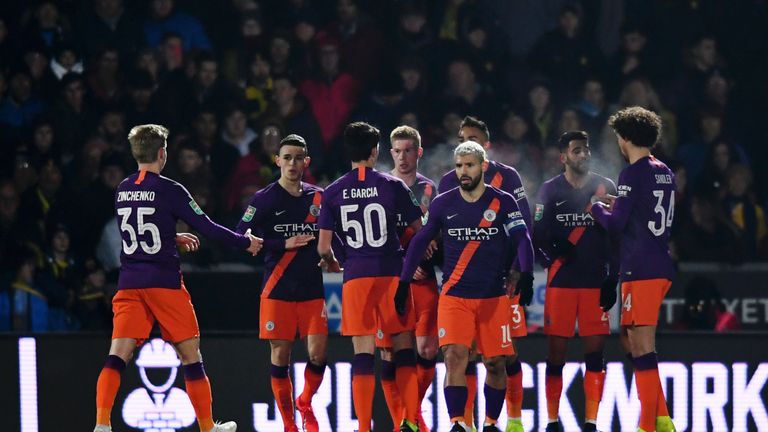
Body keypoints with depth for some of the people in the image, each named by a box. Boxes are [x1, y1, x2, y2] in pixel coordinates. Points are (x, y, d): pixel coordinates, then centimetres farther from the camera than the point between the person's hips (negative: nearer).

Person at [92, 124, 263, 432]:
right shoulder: (169, 190, -7)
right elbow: (208, 228, -4)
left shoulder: (122, 191, 10)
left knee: (117, 356, -5)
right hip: (164, 283, -4)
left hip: (129, 284, 4)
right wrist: (246, 242, 10)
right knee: (190, 354, 9)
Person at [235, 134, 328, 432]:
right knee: (280, 356, 0)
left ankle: (305, 403, 22)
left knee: (317, 354, -6)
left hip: (312, 289, 3)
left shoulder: (317, 197, 9)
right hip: (277, 290, -3)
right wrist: (284, 245, -17)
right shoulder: (264, 199, -4)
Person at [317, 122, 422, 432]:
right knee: (403, 349, 8)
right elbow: (420, 230, 3)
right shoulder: (392, 185, -1)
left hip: (355, 278, 1)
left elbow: (323, 246, 2)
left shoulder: (333, 192, 3)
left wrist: (331, 262, 25)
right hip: (392, 275, -1)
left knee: (363, 354, 1)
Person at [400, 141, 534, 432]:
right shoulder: (443, 204, 3)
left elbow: (522, 239, -8)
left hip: (494, 296, 0)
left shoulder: (503, 202, -1)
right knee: (454, 356, -15)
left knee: (495, 363, 5)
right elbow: (420, 241, 11)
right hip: (454, 295, 0)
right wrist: (404, 282, 7)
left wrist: (526, 275, -24)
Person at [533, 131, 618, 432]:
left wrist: (612, 280, 0)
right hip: (561, 281, -1)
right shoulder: (550, 190, 5)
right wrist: (551, 256, -17)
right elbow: (538, 235, 2)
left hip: (596, 281, 1)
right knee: (556, 353, 0)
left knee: (595, 353, -3)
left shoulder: (605, 188, 6)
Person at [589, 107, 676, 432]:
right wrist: (618, 207, 22)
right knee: (631, 341, 17)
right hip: (661, 267, 9)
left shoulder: (633, 173, -11)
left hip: (640, 270, -9)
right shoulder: (665, 173, 14)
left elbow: (615, 224, -13)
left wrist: (598, 209, 6)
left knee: (641, 347, -7)